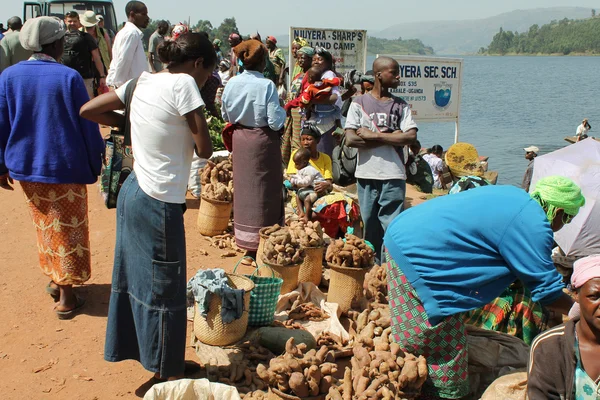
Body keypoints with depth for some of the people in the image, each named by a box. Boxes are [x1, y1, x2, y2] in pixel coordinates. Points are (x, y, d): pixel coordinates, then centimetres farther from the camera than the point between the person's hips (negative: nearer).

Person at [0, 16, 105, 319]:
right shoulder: (69, 77, -14)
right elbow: (87, 125, -9)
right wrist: (96, 163, 2)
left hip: (25, 166, 4)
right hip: (65, 168, -4)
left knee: (46, 225, 22)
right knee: (67, 229, 8)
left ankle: (55, 279, 34)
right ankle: (66, 298, 13)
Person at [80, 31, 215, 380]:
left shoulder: (143, 81, 6)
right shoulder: (184, 83, -15)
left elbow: (88, 110, 11)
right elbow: (205, 149, -15)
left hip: (133, 191, 8)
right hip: (159, 204, -8)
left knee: (136, 277, 21)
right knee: (165, 289, 6)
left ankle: (127, 348, 39)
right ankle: (169, 374, 22)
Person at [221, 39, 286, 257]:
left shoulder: (232, 83, -3)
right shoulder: (267, 85, -18)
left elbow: (226, 116, 8)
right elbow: (275, 122, -18)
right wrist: (282, 112, 1)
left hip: (240, 139, 5)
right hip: (263, 140, -5)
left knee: (244, 186, 15)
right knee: (265, 190, 6)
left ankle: (245, 239, 24)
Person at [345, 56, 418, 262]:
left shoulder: (401, 106, 9)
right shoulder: (359, 103, 4)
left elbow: (411, 137, -5)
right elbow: (350, 139, -7)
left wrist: (374, 136, -9)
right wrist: (390, 137, -7)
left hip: (393, 175, 0)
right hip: (367, 174, 0)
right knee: (370, 226, 8)